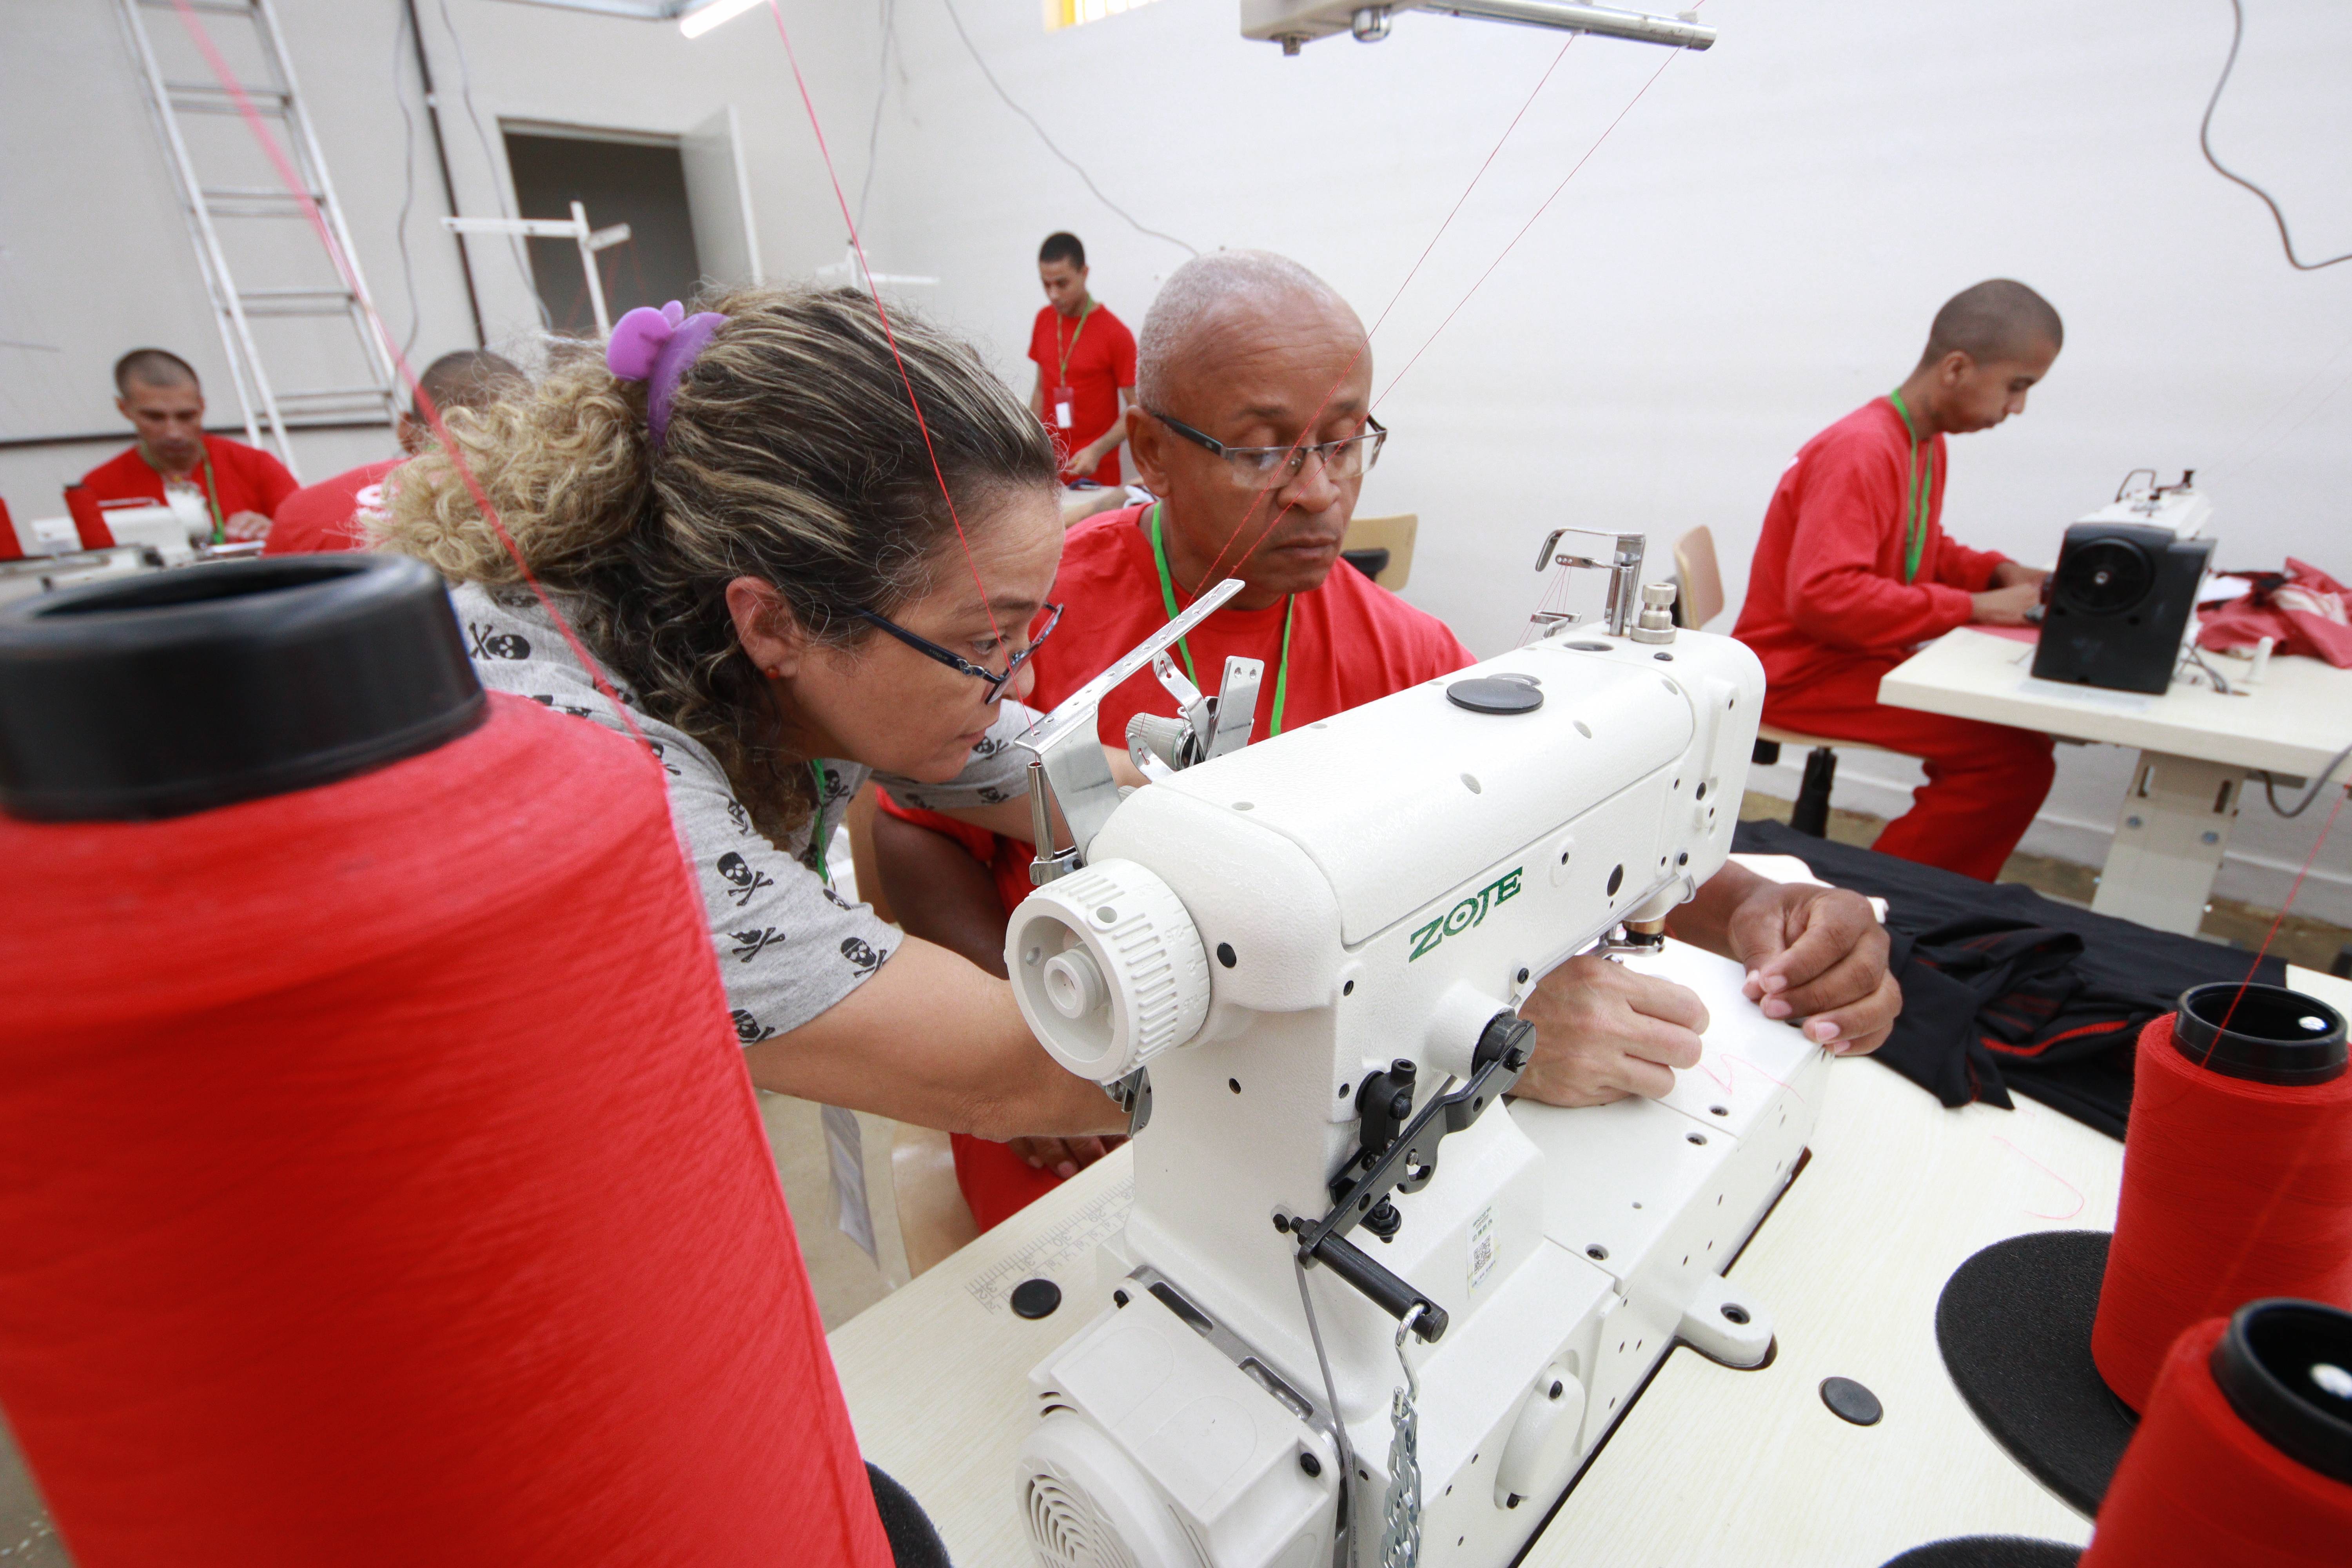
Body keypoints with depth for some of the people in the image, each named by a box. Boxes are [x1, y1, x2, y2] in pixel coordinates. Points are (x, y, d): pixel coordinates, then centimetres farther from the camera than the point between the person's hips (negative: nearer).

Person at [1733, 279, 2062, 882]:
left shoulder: (1927, 443, 9)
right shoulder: (1861, 452, -20)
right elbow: (1821, 595, -30)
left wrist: (1998, 572, 5)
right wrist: (1972, 608, -24)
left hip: (1862, 656, 10)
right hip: (1800, 673, -10)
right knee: (2015, 753, -18)